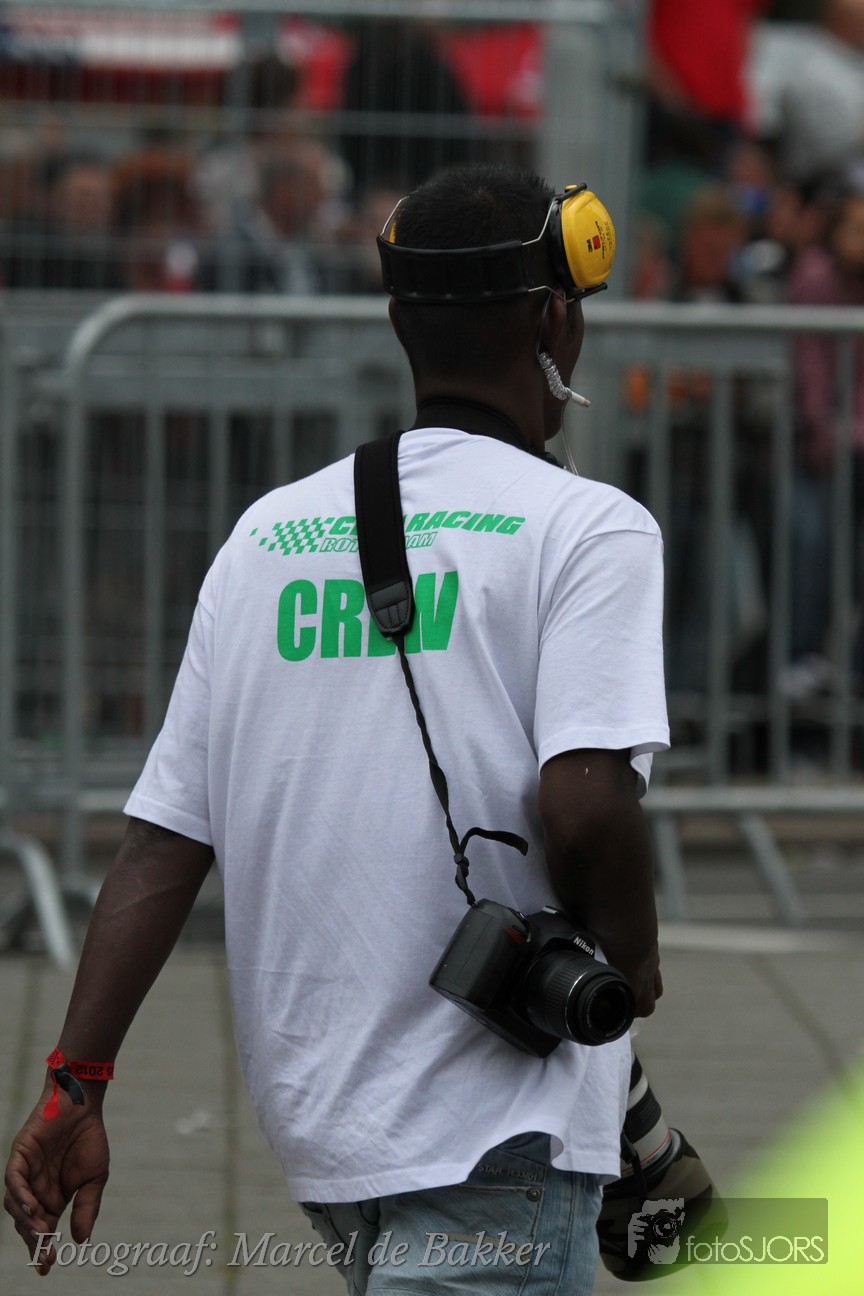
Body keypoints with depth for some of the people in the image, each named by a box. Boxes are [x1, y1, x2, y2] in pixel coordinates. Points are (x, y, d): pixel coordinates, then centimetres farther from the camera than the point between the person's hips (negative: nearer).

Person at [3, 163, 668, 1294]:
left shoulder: (267, 533, 11)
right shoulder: (586, 526, -6)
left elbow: (163, 839, 5)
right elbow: (583, 806, -20)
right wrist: (634, 960, -1)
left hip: (307, 1112, 7)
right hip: (497, 1122, -7)